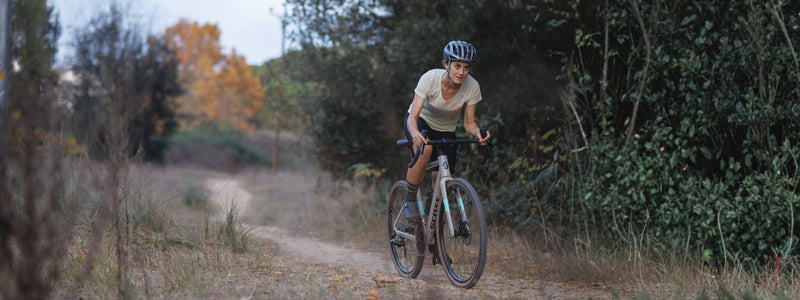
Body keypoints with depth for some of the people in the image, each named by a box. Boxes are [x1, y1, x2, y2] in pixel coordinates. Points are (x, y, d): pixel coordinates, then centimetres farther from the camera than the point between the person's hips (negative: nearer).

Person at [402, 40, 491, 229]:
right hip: (421, 121, -3)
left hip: (446, 130, 3)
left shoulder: (472, 87, -24)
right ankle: (410, 201, -18)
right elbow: (413, 117, -33)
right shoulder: (430, 78, -31)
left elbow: (469, 123, -15)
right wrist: (415, 133, -56)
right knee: (425, 149, -37)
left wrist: (478, 133, -38)